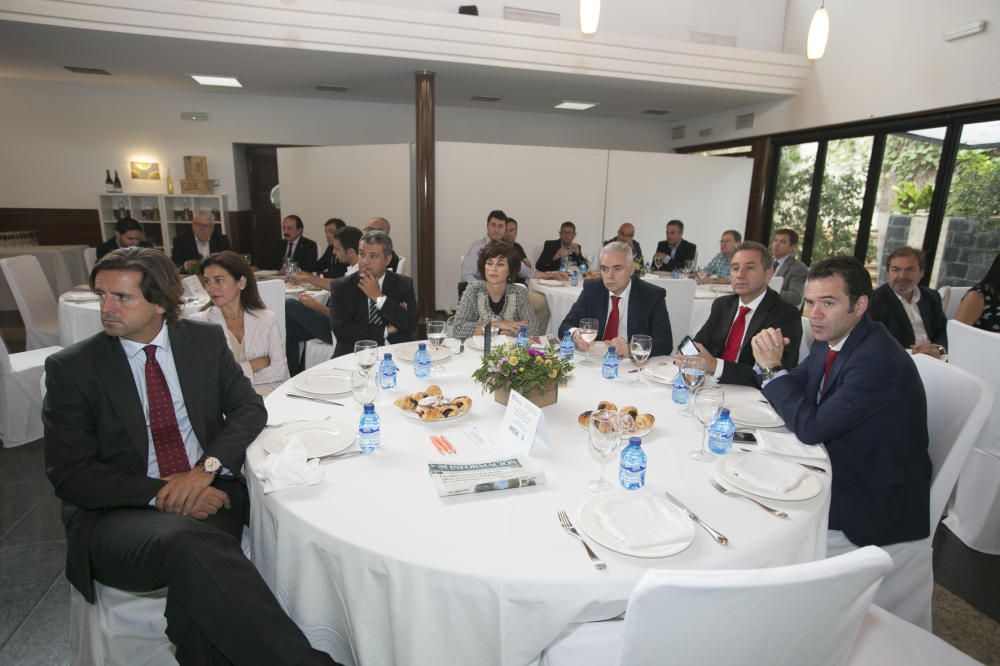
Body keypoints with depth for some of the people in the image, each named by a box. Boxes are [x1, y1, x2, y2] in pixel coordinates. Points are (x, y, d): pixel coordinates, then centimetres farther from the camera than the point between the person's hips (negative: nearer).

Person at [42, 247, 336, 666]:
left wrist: (207, 468, -15)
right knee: (188, 542, -34)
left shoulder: (206, 340, 6)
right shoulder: (70, 368, 1)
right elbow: (69, 473, -4)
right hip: (116, 514, -1)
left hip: (207, 492, 2)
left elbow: (249, 408, 3)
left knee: (194, 579, -33)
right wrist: (159, 494, -19)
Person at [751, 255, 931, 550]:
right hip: (838, 470, 8)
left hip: (876, 503, -8)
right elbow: (795, 390, 8)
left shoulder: (878, 360, -28)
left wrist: (773, 367, -18)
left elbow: (810, 428, -27)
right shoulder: (830, 340, -1)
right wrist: (769, 361, -13)